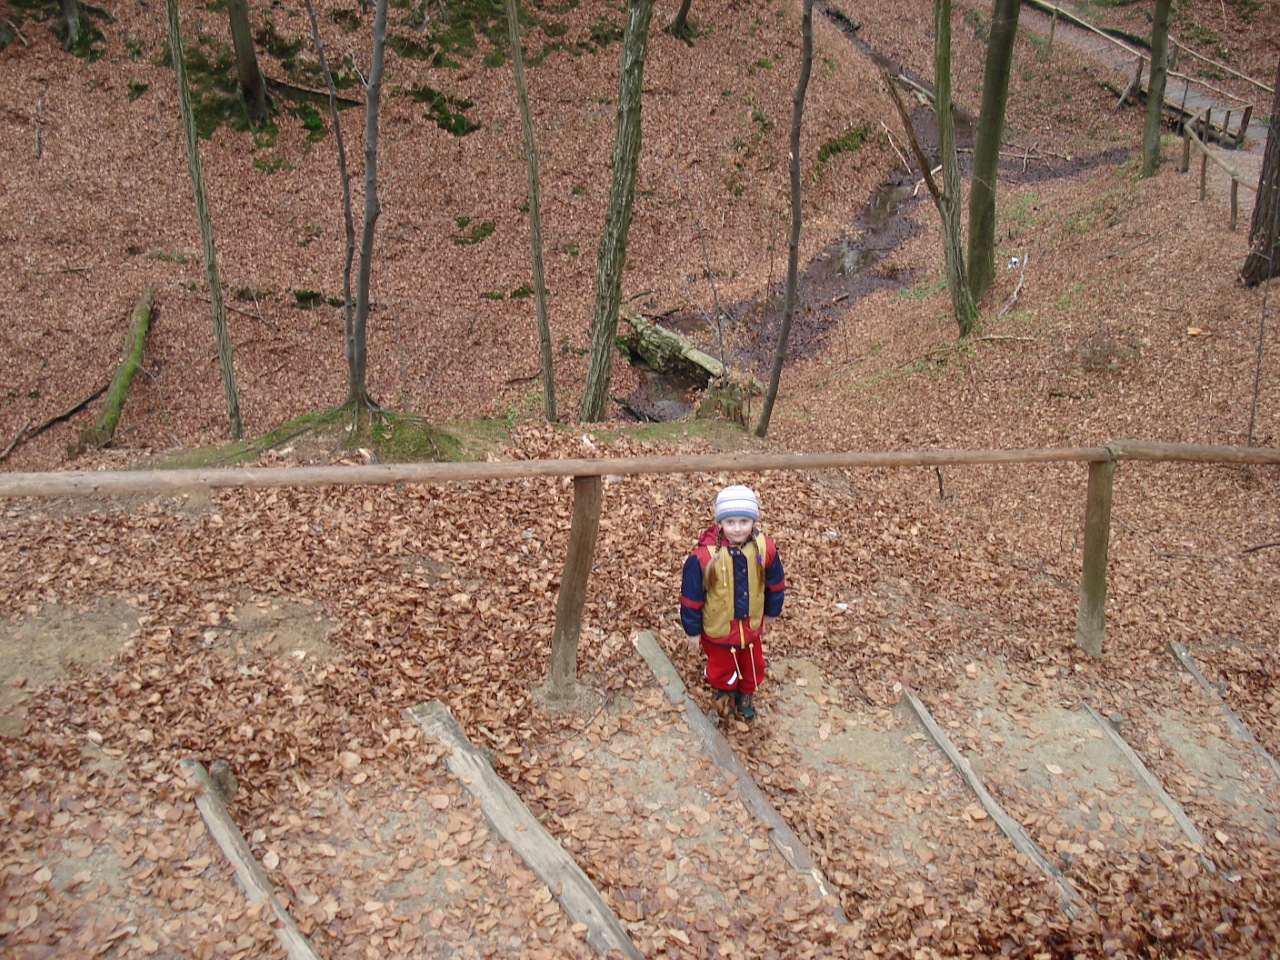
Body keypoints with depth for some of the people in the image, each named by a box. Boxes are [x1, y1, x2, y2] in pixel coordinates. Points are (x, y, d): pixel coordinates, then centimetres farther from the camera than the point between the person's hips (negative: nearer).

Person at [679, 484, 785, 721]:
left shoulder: (765, 549, -20)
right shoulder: (704, 556, -30)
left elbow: (775, 584, -1)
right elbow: (691, 596, -17)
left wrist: (771, 612, 11)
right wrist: (692, 630, -8)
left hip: (752, 625, 3)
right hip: (717, 629, -3)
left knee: (753, 666, 25)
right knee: (721, 667, 23)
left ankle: (746, 694, 56)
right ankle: (724, 691, 55)